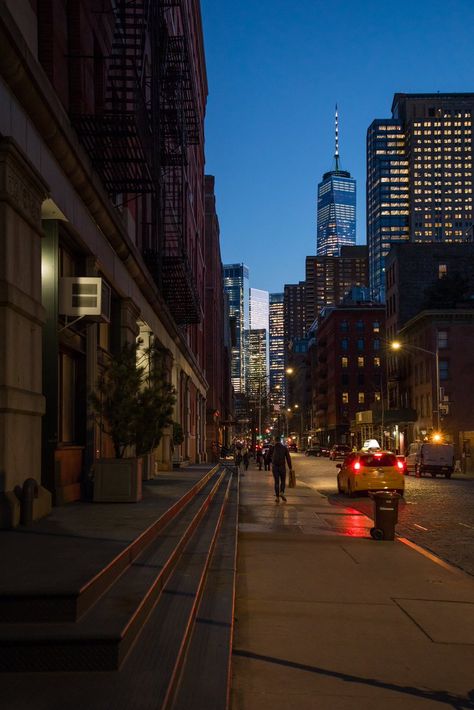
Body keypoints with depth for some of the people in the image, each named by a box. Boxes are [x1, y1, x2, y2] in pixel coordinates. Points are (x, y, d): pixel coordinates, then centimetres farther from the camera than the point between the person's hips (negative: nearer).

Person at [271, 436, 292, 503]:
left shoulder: (272, 448, 1)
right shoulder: (284, 448, 2)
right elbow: (288, 458, 0)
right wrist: (290, 468, 4)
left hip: (275, 467, 0)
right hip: (282, 467, 0)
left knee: (276, 482, 8)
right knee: (283, 481, 14)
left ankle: (277, 497, 3)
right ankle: (282, 492, -10)